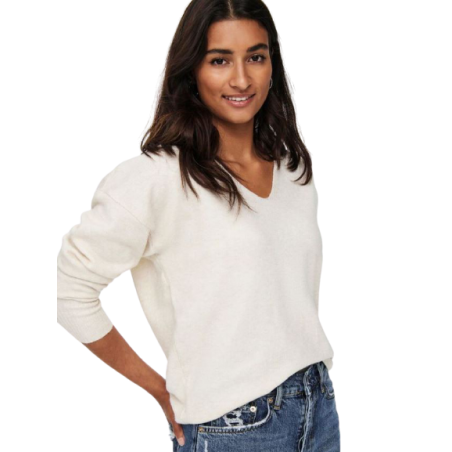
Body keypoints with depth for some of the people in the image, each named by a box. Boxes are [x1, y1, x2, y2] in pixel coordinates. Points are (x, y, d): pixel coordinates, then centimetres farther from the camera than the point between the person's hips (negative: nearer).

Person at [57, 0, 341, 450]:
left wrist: (314, 385, 10)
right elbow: (69, 289, -15)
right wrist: (159, 389, -9)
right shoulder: (156, 179, -17)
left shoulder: (295, 166, 4)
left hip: (320, 408, 6)